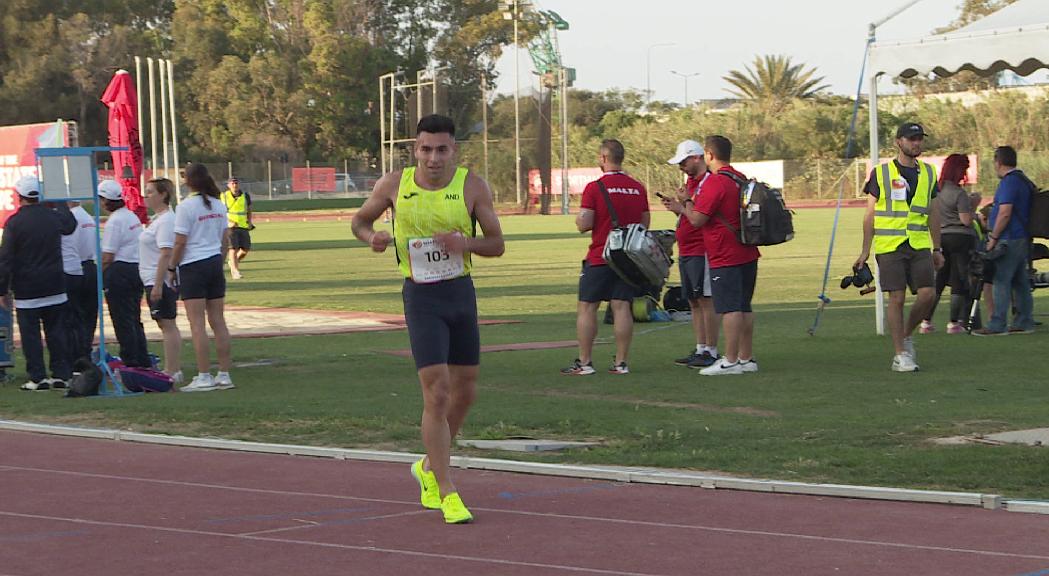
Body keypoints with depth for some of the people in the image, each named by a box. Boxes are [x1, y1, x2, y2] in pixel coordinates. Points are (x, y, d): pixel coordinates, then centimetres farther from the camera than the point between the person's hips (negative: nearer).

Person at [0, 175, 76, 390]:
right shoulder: (53, 216, 1)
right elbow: (70, 226, 27)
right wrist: (61, 203, 40)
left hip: (27, 291, -4)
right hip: (55, 288, 4)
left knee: (30, 334, 2)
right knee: (56, 332, 10)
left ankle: (37, 378, 0)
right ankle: (61, 374, 10)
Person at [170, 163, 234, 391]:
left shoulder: (186, 206, -13)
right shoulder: (218, 205, 7)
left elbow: (180, 243, -13)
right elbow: (225, 240, 11)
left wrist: (172, 269, -3)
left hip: (193, 267, -6)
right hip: (215, 265, 6)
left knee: (197, 324, -5)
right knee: (218, 322, 8)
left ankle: (204, 377, -7)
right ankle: (224, 374, 10)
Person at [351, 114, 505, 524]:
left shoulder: (472, 187, -3)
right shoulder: (394, 185, -3)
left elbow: (497, 244, 1)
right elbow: (359, 221, 12)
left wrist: (466, 243, -20)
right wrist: (372, 238, -11)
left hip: (461, 291, 3)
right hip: (421, 295, -3)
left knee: (465, 391, 12)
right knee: (437, 393, -11)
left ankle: (429, 467, 35)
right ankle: (446, 492, -6)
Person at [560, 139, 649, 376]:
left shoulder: (595, 188, -11)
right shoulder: (638, 188, 6)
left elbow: (584, 224, -15)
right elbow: (645, 224, 13)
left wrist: (578, 219, 7)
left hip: (599, 258, -5)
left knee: (586, 308, 3)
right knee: (622, 308, 4)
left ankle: (584, 362, 1)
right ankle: (620, 362, 2)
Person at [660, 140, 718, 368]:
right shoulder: (691, 182, 16)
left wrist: (685, 203, -12)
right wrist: (677, 206, 6)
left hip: (701, 252, -10)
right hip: (685, 252, 10)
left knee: (706, 301, -6)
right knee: (694, 302, 11)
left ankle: (711, 352, -3)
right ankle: (700, 349, 16)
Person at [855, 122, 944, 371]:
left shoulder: (928, 173, 13)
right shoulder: (881, 173, 2)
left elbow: (933, 213, 18)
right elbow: (870, 214, 4)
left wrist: (937, 249, 16)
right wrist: (865, 250, 1)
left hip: (920, 245, 4)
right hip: (889, 246, -3)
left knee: (928, 294, -6)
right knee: (897, 298, -5)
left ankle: (906, 335, 19)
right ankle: (900, 355, 2)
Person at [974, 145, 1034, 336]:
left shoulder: (1009, 183, -15)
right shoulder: (1024, 181, 16)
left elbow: (1005, 213, -22)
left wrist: (993, 237, -15)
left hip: (1010, 240, -10)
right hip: (1023, 239, 10)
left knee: (1001, 281, -8)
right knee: (1020, 282, 12)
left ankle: (997, 325, -9)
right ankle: (1024, 322, 15)